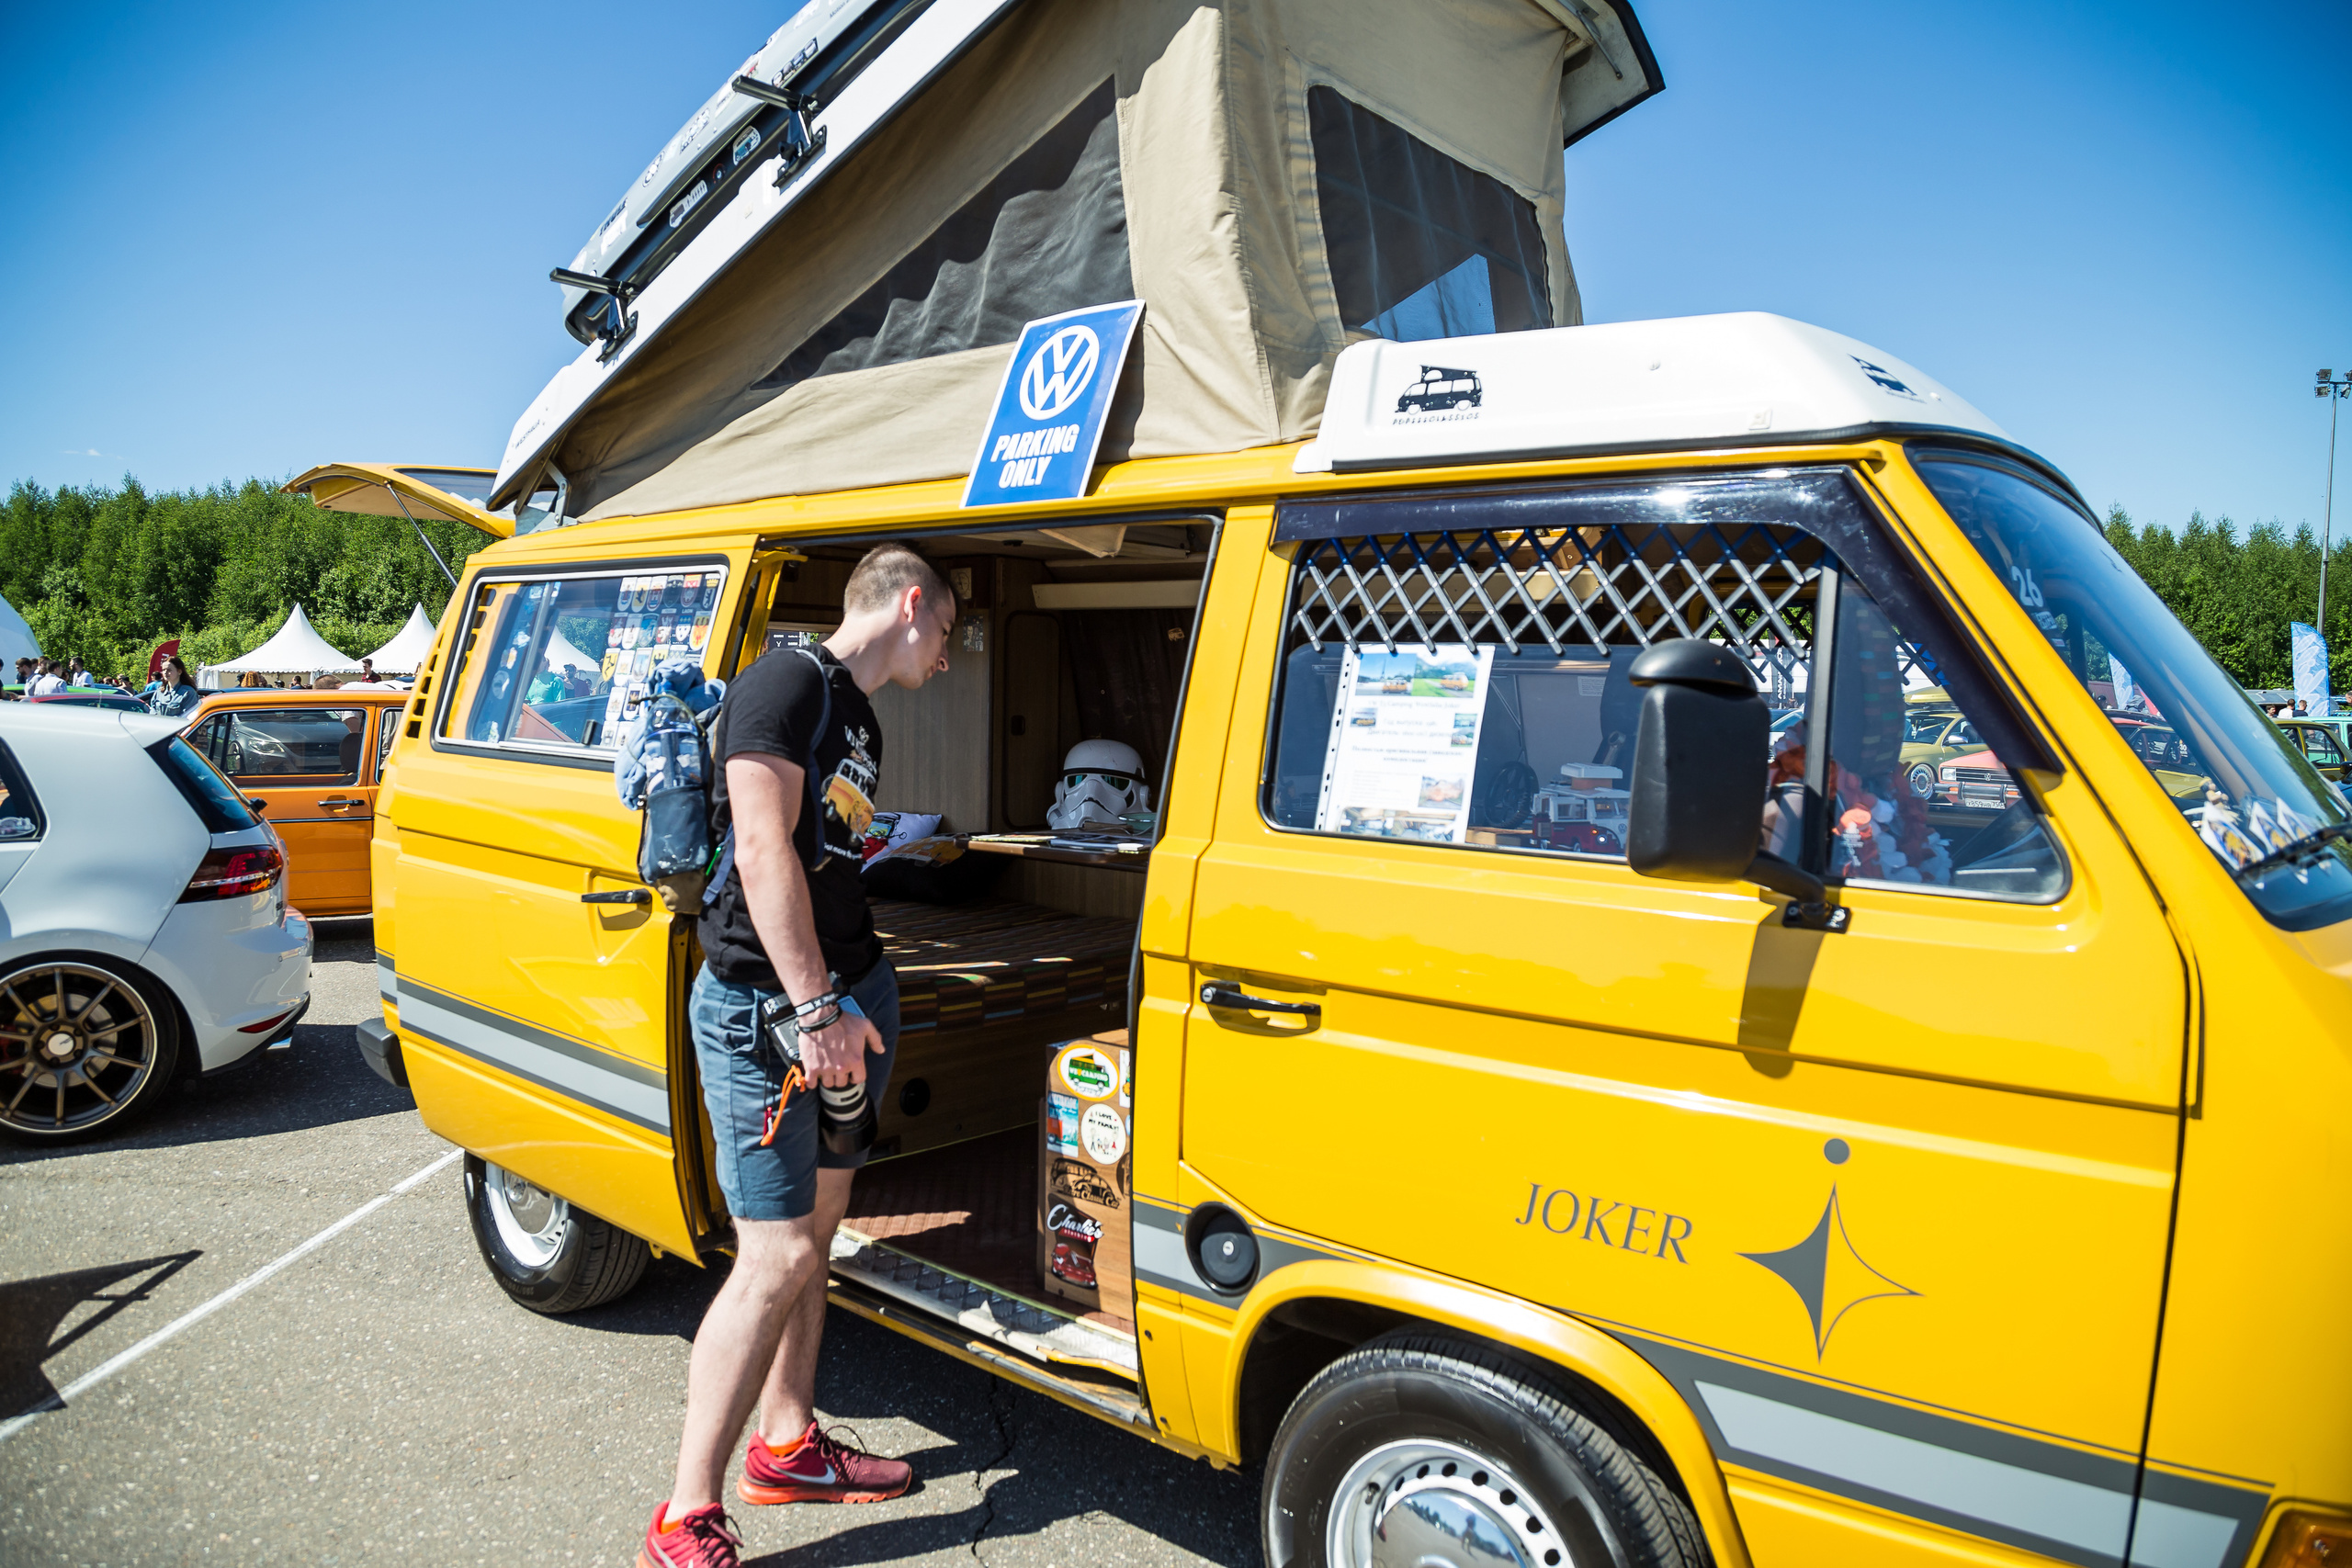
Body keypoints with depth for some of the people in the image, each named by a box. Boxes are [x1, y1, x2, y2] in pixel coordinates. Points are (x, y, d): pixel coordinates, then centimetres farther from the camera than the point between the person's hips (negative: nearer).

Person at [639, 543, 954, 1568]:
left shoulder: (861, 725, 18)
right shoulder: (786, 684, -11)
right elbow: (764, 849, -21)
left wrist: (860, 994, 18)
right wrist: (816, 1006, -23)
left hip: (848, 994, 10)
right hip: (763, 1003, -9)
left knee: (817, 1229, 16)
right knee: (779, 1259, -9)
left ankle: (787, 1444, 30)